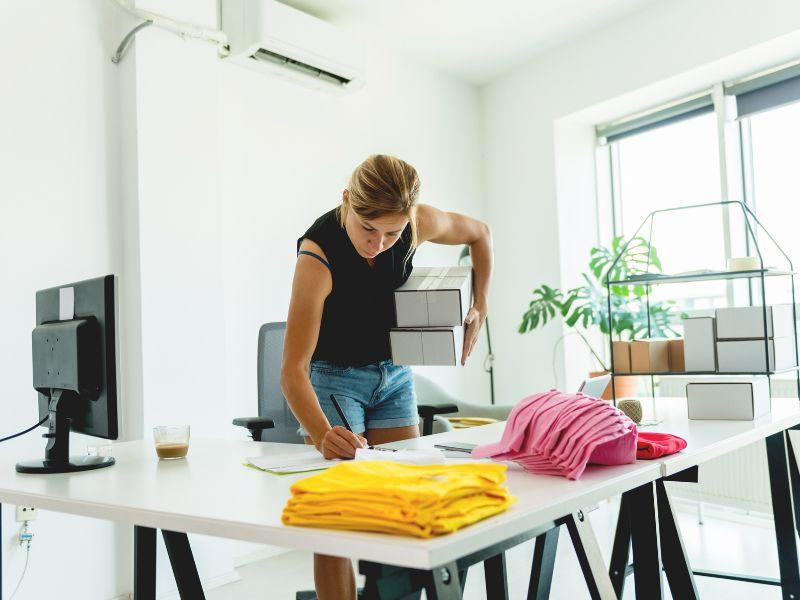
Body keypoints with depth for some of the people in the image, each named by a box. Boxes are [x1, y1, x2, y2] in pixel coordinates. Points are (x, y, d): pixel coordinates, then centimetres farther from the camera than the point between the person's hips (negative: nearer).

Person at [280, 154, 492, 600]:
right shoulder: (318, 255, -32)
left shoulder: (419, 223, -20)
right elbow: (293, 368, -35)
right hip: (334, 376, -4)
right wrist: (322, 435, -51)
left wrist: (480, 307, -4)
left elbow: (480, 234, 3)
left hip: (395, 372, 4)